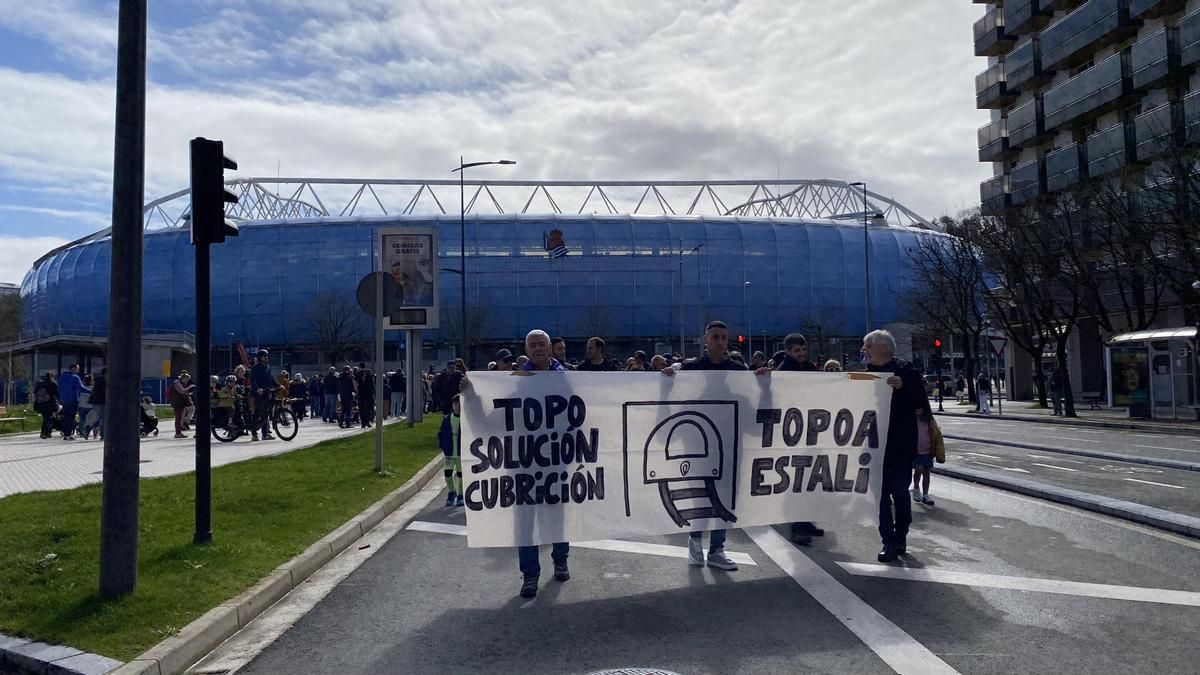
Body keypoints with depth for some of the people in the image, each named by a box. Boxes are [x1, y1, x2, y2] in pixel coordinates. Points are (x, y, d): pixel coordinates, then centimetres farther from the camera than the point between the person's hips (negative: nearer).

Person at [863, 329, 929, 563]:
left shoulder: (905, 370, -7)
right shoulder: (870, 372, 10)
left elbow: (921, 402, -13)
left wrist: (902, 386, -27)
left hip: (900, 443, -5)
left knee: (899, 490, 1)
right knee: (881, 492, 3)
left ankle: (900, 537, 19)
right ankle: (889, 541, 9)